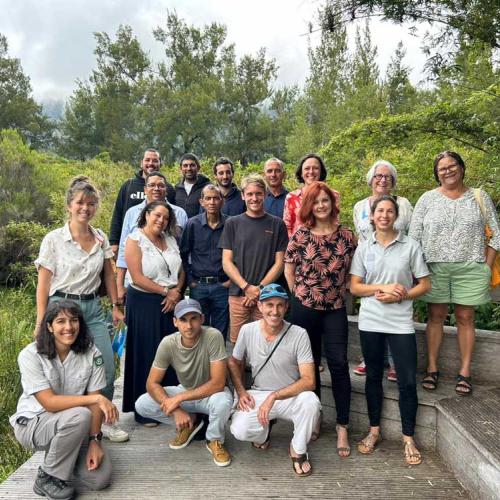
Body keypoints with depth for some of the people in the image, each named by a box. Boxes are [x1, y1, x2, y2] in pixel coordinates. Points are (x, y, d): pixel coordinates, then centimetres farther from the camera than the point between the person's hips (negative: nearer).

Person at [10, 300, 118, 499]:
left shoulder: (91, 353, -11)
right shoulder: (30, 355, -20)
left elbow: (95, 403, -9)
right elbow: (50, 403, -26)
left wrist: (95, 440, -20)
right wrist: (96, 398, -33)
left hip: (75, 427, 4)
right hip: (32, 423, -3)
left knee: (100, 479, -13)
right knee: (80, 416, -35)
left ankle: (58, 451, 17)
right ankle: (47, 478, -9)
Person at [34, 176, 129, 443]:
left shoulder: (101, 238, 5)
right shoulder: (53, 239, -6)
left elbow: (108, 275, 12)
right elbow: (43, 283, -4)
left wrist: (115, 306, 9)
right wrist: (41, 323, -5)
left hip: (93, 308, 4)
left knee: (107, 367, 1)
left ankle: (103, 421, 21)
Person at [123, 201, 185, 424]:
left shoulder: (170, 240, 13)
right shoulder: (135, 240, -4)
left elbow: (181, 271, 13)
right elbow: (137, 277, -13)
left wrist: (176, 293, -5)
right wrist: (166, 291, -11)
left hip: (171, 303, 5)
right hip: (144, 302, -5)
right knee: (147, 355, 1)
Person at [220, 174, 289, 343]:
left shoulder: (277, 225, 5)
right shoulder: (232, 224, 7)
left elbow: (279, 263, 3)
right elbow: (226, 262, 2)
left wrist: (260, 289, -9)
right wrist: (247, 287, -10)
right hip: (238, 294, 1)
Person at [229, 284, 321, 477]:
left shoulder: (299, 334, -17)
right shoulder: (247, 330, -9)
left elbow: (309, 381, -20)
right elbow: (234, 362, 10)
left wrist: (274, 397, -26)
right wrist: (240, 391, -4)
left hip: (291, 396, -1)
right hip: (257, 395, 2)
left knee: (310, 401, -34)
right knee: (239, 431, -25)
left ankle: (298, 450, -2)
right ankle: (264, 431, 16)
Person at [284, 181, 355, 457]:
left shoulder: (346, 235, 1)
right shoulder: (300, 235, -4)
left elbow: (352, 271, 9)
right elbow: (289, 270, 2)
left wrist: (340, 294, 5)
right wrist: (301, 295, 3)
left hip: (335, 309, 1)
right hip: (305, 307, -1)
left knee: (339, 364, -2)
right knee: (310, 364, 10)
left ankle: (342, 427, 11)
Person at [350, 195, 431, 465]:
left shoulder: (410, 246, -1)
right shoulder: (364, 248, 3)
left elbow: (424, 285, 1)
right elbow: (354, 287, 1)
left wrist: (399, 296, -15)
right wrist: (383, 287, -14)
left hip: (401, 323, -1)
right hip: (370, 322, 2)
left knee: (407, 382, 1)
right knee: (373, 376, 13)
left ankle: (408, 439, 19)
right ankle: (374, 431, 29)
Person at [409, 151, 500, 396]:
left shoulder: (480, 197, 7)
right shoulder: (427, 199, 5)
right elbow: (413, 236, 3)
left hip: (469, 268, 0)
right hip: (434, 267, 0)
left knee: (465, 318, 4)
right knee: (435, 316, 4)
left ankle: (465, 372, 12)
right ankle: (432, 368, 13)